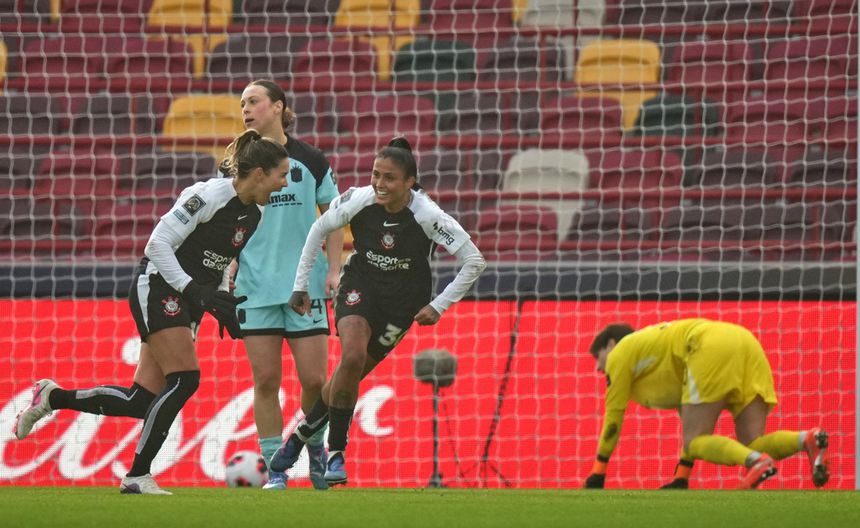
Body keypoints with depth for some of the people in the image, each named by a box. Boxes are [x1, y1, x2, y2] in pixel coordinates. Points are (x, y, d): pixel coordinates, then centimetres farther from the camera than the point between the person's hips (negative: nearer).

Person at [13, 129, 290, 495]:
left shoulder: (255, 214, 8)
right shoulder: (209, 196, -18)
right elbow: (159, 242, -19)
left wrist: (223, 304, 7)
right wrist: (194, 290, -24)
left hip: (187, 302, 8)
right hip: (157, 289, -8)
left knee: (142, 402, 0)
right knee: (185, 379, -20)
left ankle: (51, 398, 17)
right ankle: (136, 476, -14)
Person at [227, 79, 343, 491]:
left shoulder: (310, 161, 4)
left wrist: (334, 270, 0)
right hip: (256, 287, 1)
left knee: (314, 379, -3)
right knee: (266, 380, -3)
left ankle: (316, 449, 23)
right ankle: (275, 471, 4)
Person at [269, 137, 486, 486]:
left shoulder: (428, 216, -24)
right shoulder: (359, 201, -19)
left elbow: (474, 261, -16)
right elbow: (319, 229, 1)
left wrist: (439, 306, -16)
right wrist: (300, 285, 1)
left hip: (403, 300, 0)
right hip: (359, 287, 0)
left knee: (351, 373, -1)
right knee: (351, 356, -24)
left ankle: (304, 432, 24)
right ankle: (336, 453, -12)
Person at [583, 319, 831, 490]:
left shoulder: (621, 352, 20)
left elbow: (613, 418, 20)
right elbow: (693, 420, 39)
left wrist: (597, 474, 26)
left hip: (712, 347, -8)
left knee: (696, 442, -5)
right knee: (751, 447, 1)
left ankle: (757, 463, -32)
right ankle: (808, 440, -27)